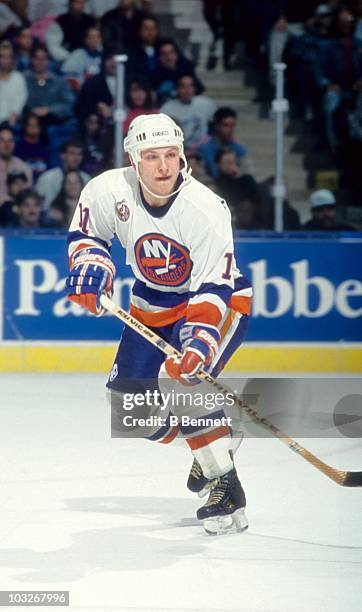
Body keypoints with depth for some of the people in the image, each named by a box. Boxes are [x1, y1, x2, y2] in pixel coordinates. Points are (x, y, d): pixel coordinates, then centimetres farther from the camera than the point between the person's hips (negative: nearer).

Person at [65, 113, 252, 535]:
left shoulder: (204, 208, -29)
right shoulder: (110, 191, -16)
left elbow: (214, 287, -30)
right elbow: (86, 230, 6)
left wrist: (201, 339, -44)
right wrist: (91, 266, -13)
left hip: (219, 299, -6)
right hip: (152, 306, 6)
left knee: (179, 378, -30)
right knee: (128, 406, 1)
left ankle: (225, 485, -22)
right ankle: (210, 439, 25)